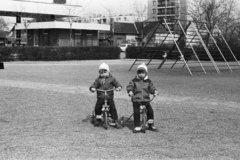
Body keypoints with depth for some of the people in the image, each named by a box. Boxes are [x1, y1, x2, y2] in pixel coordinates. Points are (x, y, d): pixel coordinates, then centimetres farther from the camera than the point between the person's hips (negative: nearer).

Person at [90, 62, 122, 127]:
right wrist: (92, 88, -17)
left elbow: (117, 84, 4)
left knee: (113, 108, -13)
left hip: (109, 97, -1)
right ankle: (98, 119, 12)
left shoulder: (111, 79, 6)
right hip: (100, 97, 2)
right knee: (97, 108, -11)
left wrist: (118, 87, -19)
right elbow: (94, 85, 6)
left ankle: (114, 121, -1)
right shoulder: (98, 79, 11)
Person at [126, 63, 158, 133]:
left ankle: (151, 125, 6)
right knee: (136, 112, -14)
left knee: (150, 111, -10)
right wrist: (130, 91, -23)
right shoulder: (134, 81, 3)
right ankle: (137, 127, -5)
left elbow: (151, 88, 8)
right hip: (136, 100, -2)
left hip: (146, 100, 2)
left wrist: (155, 91, -13)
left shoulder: (148, 81, 8)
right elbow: (129, 86, -3)